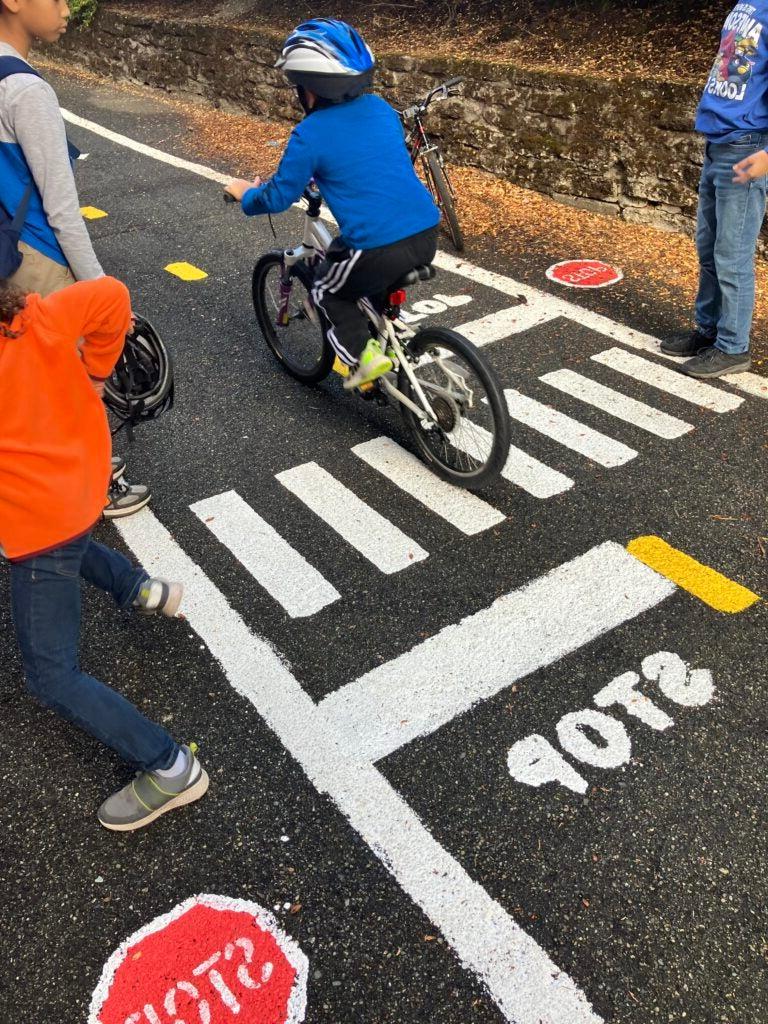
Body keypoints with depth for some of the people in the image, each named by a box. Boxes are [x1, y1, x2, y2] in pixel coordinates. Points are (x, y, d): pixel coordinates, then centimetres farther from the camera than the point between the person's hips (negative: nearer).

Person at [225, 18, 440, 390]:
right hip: (427, 235, 6)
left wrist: (246, 194, 24)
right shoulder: (380, 108, 11)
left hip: (379, 248, -6)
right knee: (374, 278, 36)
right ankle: (384, 345, 41)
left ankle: (363, 357, 10)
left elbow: (278, 197, 3)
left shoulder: (310, 135, -7)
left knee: (329, 292, 22)